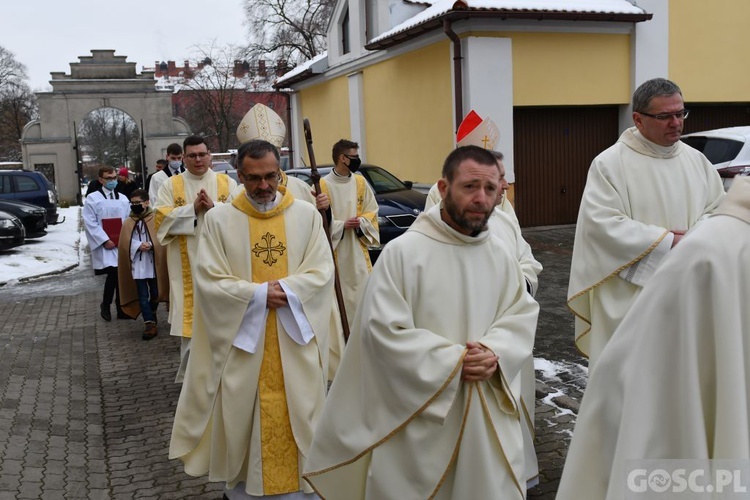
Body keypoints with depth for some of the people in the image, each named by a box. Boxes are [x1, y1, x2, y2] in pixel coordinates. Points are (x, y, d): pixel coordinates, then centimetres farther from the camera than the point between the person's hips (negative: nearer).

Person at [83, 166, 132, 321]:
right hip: (105, 245, -4)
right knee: (113, 274, -15)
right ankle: (105, 305, 8)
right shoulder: (92, 199, 0)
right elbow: (90, 224, -6)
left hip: (122, 244, 4)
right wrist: (105, 240, -12)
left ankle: (121, 309, 14)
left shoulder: (123, 199, 13)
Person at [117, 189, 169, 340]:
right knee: (143, 295, -1)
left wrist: (150, 245, -22)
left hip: (154, 263, -1)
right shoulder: (129, 222, 5)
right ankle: (150, 323, 2)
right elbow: (125, 243, -2)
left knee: (155, 293, 10)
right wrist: (139, 245, -18)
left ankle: (151, 314, 36)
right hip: (138, 264, 1)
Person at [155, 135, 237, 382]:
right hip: (188, 265, -1)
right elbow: (162, 219, -5)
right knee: (191, 316, 0)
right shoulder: (171, 185, 6)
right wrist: (193, 208, -14)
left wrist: (214, 207, -16)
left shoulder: (227, 183, 7)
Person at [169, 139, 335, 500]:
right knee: (242, 416, 9)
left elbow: (322, 271, -3)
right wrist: (259, 294, -17)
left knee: (299, 413, 10)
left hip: (296, 338, 1)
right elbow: (209, 280, -8)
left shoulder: (307, 214, 1)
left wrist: (286, 290, -19)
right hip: (241, 337, -1)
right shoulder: (219, 219, -2)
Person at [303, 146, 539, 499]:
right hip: (419, 415, -4)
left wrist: (495, 353, -14)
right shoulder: (402, 251, -13)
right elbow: (383, 329, -16)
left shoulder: (501, 254, 3)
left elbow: (522, 314, 7)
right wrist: (452, 360, -18)